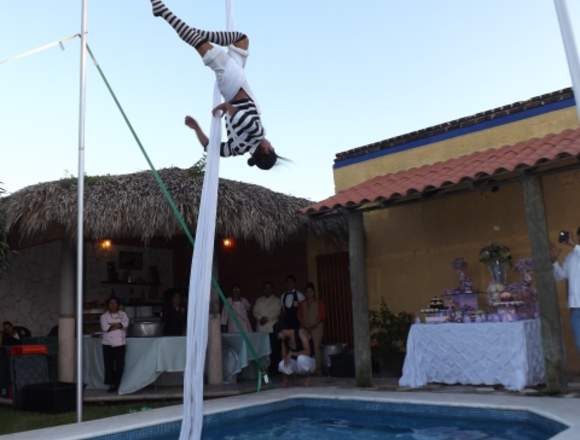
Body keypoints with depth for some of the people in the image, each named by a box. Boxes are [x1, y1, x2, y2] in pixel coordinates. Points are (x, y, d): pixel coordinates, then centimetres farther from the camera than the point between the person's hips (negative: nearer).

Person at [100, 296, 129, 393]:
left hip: (120, 343, 0)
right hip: (108, 344, 0)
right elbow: (105, 327, -11)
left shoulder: (123, 314, 9)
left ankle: (117, 384, 7)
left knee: (120, 365, -1)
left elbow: (125, 324, -9)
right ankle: (111, 384, 6)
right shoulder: (104, 316, 6)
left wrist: (112, 325, -10)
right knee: (109, 365, -1)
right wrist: (118, 325, -10)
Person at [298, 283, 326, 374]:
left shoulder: (319, 303, 6)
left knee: (316, 347, -10)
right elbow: (299, 315, 12)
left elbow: (323, 315, 1)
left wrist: (315, 324, -9)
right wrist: (304, 325, -4)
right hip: (305, 328, 2)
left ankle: (318, 367, -6)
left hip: (317, 327, -2)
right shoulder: (302, 304, 13)